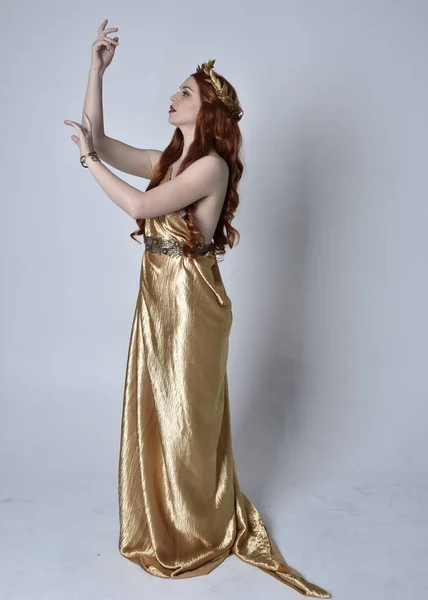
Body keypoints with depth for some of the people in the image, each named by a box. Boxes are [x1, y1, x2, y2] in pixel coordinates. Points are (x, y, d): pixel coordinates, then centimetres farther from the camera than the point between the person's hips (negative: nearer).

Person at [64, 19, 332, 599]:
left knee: (187, 416, 6)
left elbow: (140, 206, -22)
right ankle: (161, 522, 38)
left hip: (191, 300, -8)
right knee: (153, 408, 17)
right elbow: (99, 140, 10)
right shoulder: (167, 159, 9)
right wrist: (97, 70, 6)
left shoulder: (212, 165, -15)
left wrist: (88, 159, -11)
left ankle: (200, 533, 30)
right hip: (156, 295, 8)